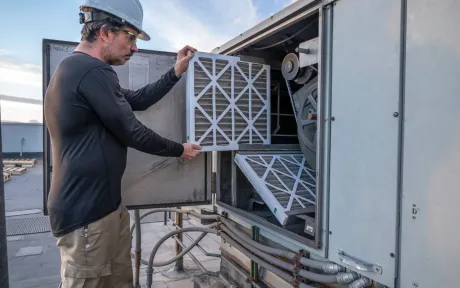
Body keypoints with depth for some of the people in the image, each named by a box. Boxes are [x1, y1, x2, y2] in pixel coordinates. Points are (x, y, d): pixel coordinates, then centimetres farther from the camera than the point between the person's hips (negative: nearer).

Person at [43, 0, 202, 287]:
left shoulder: (78, 69, 15)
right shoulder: (93, 72, -21)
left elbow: (136, 100, 19)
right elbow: (132, 133, -16)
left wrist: (176, 72, 16)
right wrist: (179, 150, -1)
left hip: (104, 202, 10)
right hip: (87, 210, -10)